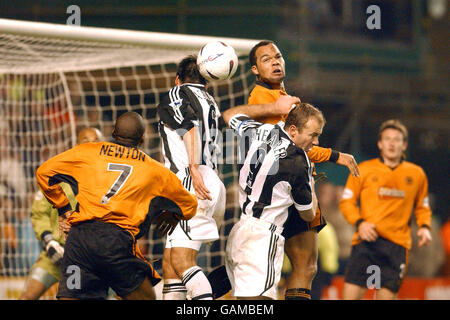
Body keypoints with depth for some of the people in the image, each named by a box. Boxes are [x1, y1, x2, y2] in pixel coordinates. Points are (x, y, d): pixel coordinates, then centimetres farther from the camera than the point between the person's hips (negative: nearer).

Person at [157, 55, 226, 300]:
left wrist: (194, 169, -25)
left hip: (191, 183, -9)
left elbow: (190, 128, -15)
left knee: (181, 261, -18)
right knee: (169, 262, 10)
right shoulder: (210, 101, 26)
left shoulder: (176, 95, 3)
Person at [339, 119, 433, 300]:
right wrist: (359, 223, -8)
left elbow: (422, 207, 25)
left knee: (387, 295, -7)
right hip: (366, 241, -1)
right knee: (350, 295, -11)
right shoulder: (364, 170, 7)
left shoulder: (416, 174, 12)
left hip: (397, 244, 1)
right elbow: (346, 202, 9)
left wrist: (424, 227, 5)